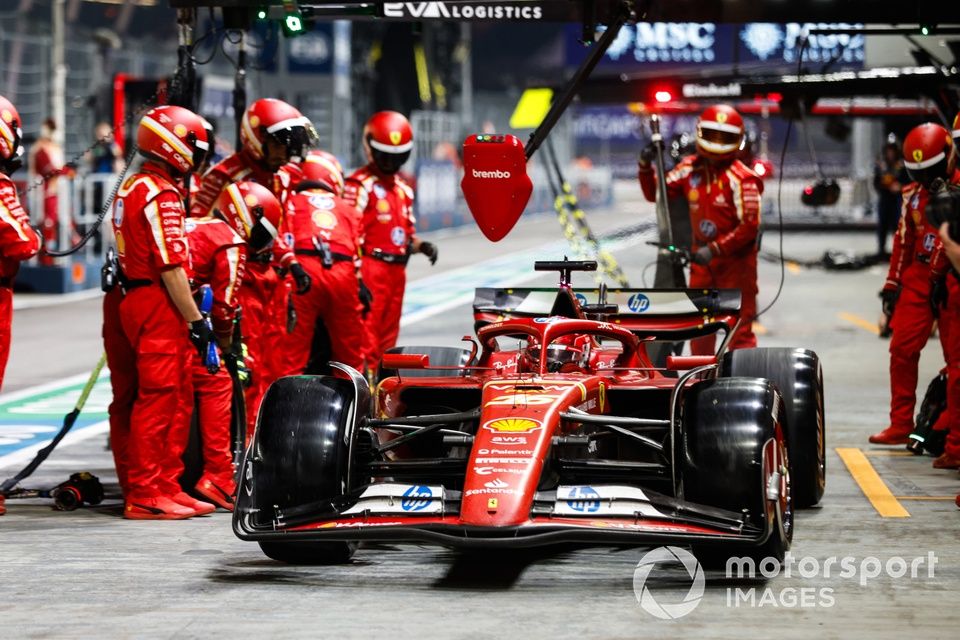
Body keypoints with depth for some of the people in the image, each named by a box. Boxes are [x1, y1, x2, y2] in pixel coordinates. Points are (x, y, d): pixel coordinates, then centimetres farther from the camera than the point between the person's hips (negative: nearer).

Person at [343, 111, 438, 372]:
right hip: (371, 265, -8)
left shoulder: (403, 189, 19)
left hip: (397, 269, 8)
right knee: (366, 339, -12)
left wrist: (420, 245, 1)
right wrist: (356, 277, -21)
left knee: (388, 336, 13)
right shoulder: (359, 185, -7)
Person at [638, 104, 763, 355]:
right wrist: (646, 166, -5)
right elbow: (656, 193, 12)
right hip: (702, 258, 7)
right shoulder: (691, 168, 3)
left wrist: (715, 249, -23)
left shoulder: (741, 178, -17)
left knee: (739, 329, -3)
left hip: (735, 261, -7)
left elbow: (749, 227, -20)